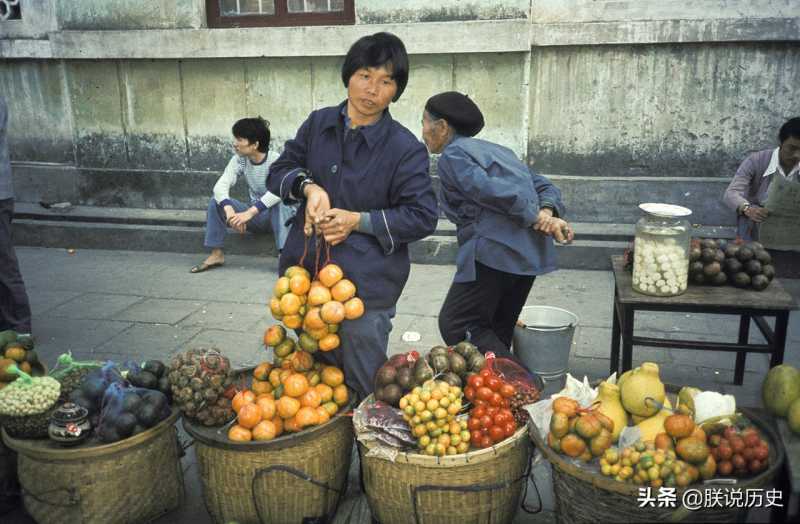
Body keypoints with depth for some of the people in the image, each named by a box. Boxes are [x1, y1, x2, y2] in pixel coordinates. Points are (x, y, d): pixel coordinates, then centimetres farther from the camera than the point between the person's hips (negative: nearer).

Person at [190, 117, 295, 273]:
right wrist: (229, 209, -38)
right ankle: (216, 254, -8)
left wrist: (249, 213, -45)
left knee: (280, 203, -38)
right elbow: (220, 185, -17)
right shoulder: (239, 160, -5)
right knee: (216, 201, -13)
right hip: (254, 215, 5)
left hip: (275, 215, -5)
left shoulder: (275, 161, -20)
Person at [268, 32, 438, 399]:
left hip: (366, 286, -5)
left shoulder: (406, 148, -10)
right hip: (306, 273, 5)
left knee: (362, 388, 5)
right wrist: (309, 186, -11)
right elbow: (279, 171, 12)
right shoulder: (318, 124, 5)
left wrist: (358, 221, -17)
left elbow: (423, 216, -10)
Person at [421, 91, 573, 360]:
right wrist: (548, 212, -4)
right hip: (531, 253, 9)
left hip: (494, 252, -9)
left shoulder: (452, 156, -2)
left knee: (456, 324, -1)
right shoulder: (495, 149, 24)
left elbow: (492, 191, -18)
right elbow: (544, 186, 15)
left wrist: (536, 218, -13)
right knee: (498, 330, 18)